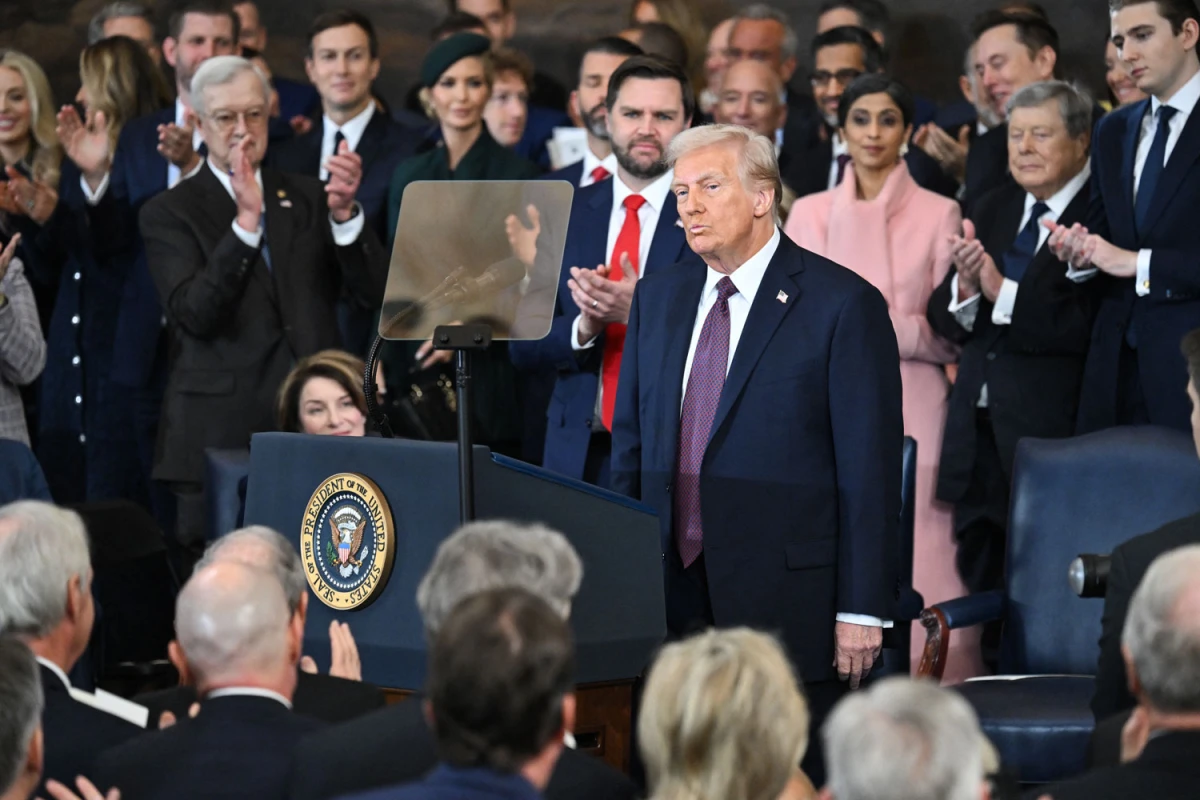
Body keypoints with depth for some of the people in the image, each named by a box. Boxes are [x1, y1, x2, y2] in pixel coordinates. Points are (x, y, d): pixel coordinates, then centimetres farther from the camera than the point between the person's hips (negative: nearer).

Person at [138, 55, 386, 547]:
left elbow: (373, 293, 4)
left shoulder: (307, 198, 16)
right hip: (219, 433, -3)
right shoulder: (169, 214, 5)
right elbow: (194, 314, -11)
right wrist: (245, 220, -18)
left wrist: (344, 212, -13)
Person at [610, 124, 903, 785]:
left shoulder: (844, 304, -5)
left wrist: (862, 610, -11)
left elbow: (870, 466, -7)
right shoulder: (658, 297, 13)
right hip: (670, 595, 5)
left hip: (787, 599, -5)